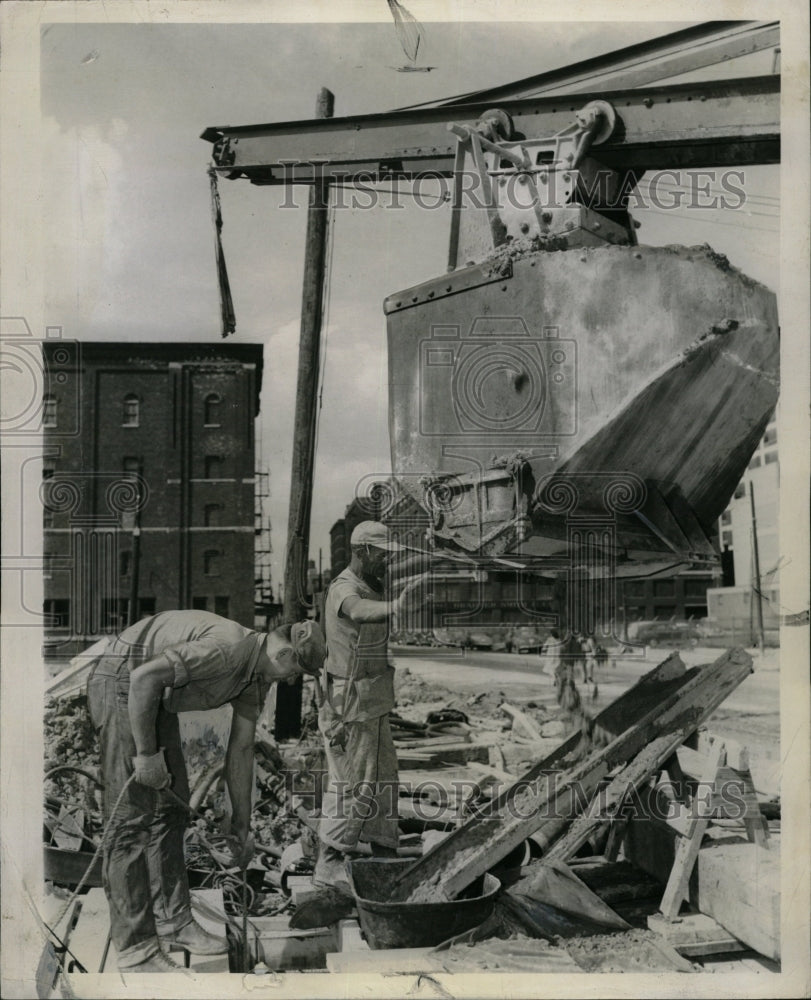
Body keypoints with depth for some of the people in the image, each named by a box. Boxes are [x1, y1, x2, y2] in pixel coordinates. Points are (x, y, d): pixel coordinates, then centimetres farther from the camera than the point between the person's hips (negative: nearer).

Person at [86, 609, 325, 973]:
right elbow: (144, 677, -32)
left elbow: (241, 750, 11)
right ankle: (136, 950, -5)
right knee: (132, 816, -10)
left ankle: (173, 922, 23)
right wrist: (146, 752, -23)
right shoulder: (227, 647, -27)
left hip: (157, 701, 11)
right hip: (120, 685, -11)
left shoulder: (257, 677, 4)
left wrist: (241, 826, 14)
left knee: (170, 808, 13)